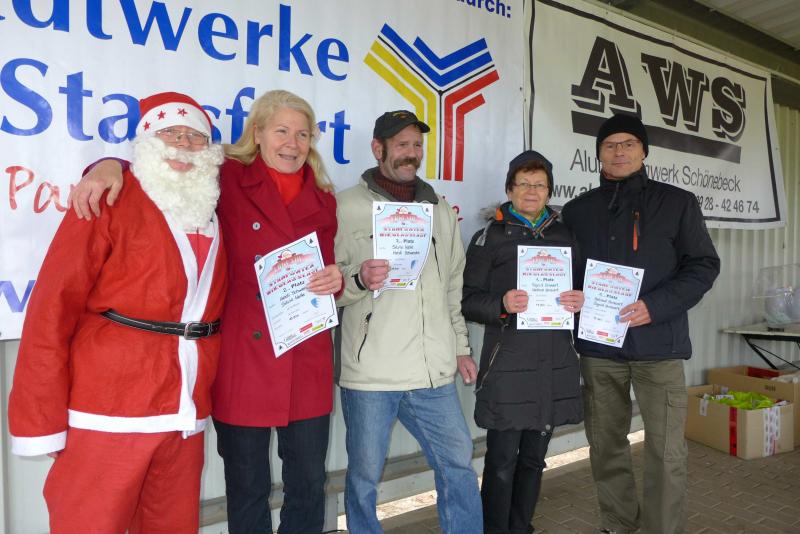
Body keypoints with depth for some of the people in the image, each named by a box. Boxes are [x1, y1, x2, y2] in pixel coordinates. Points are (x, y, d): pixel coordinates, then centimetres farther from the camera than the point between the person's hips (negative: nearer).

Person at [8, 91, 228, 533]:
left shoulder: (214, 211, 9)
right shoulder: (111, 200, -6)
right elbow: (52, 310, -9)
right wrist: (42, 421, -10)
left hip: (186, 418, 5)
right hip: (107, 416, -5)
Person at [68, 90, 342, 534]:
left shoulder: (323, 200, 10)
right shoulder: (227, 180, -1)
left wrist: (335, 280, -5)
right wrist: (110, 167, -20)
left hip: (308, 365, 4)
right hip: (243, 361, -3)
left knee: (309, 485, 16)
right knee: (247, 490, 13)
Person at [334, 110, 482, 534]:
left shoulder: (440, 209, 14)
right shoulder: (347, 207, -2)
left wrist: (461, 346, 17)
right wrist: (359, 280, -23)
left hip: (434, 374, 4)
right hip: (370, 374, -4)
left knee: (459, 465, 12)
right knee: (364, 478, 10)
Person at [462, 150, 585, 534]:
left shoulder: (565, 236, 13)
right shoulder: (490, 237, 1)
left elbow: (583, 288, 19)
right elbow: (468, 300, -4)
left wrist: (580, 302, -3)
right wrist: (501, 305, -22)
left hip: (555, 364, 5)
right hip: (508, 363, -4)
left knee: (534, 458, 15)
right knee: (502, 462, 1)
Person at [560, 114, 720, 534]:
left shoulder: (677, 202, 3)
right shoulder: (577, 210, 9)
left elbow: (704, 265, -1)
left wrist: (656, 306, -15)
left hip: (658, 343, -2)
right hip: (598, 345, 3)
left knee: (666, 451, 0)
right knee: (605, 444, 11)